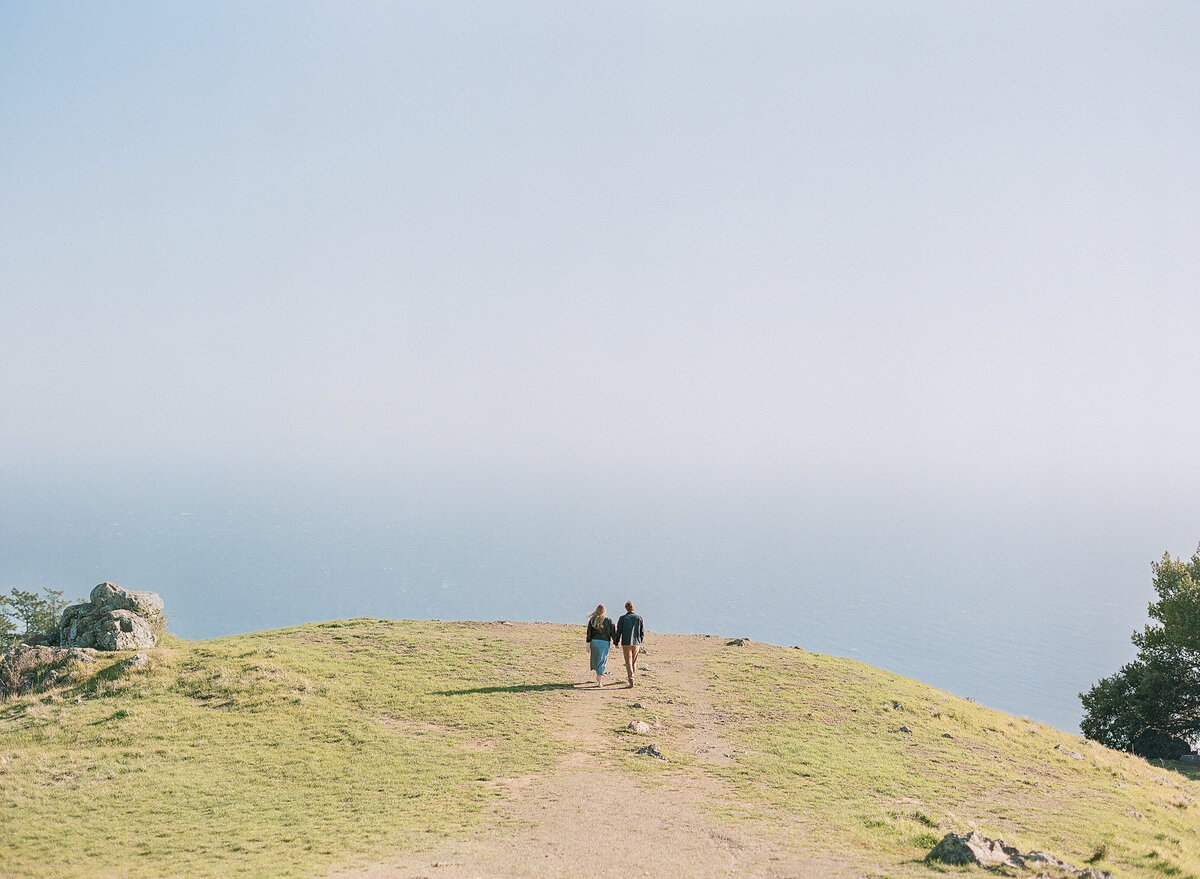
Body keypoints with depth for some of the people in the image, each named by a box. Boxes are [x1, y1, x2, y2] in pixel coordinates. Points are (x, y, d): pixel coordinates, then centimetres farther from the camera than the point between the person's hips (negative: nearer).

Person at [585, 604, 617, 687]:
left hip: (594, 641, 2)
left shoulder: (592, 620, 0)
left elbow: (589, 632, -3)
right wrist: (616, 643, 6)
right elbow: (613, 632, -2)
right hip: (604, 642, -2)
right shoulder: (608, 621, -4)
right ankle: (599, 681, -7)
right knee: (602, 661, 1)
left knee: (595, 659, 20)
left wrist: (588, 643, -1)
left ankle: (599, 676, 36)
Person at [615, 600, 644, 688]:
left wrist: (617, 642, 8)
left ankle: (631, 682, -11)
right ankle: (632, 677, 31)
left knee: (628, 662, -2)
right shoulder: (639, 618, 0)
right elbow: (642, 633, 3)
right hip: (636, 643, 2)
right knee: (634, 661, 18)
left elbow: (619, 632, -4)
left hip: (626, 643, -2)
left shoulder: (622, 618, -5)